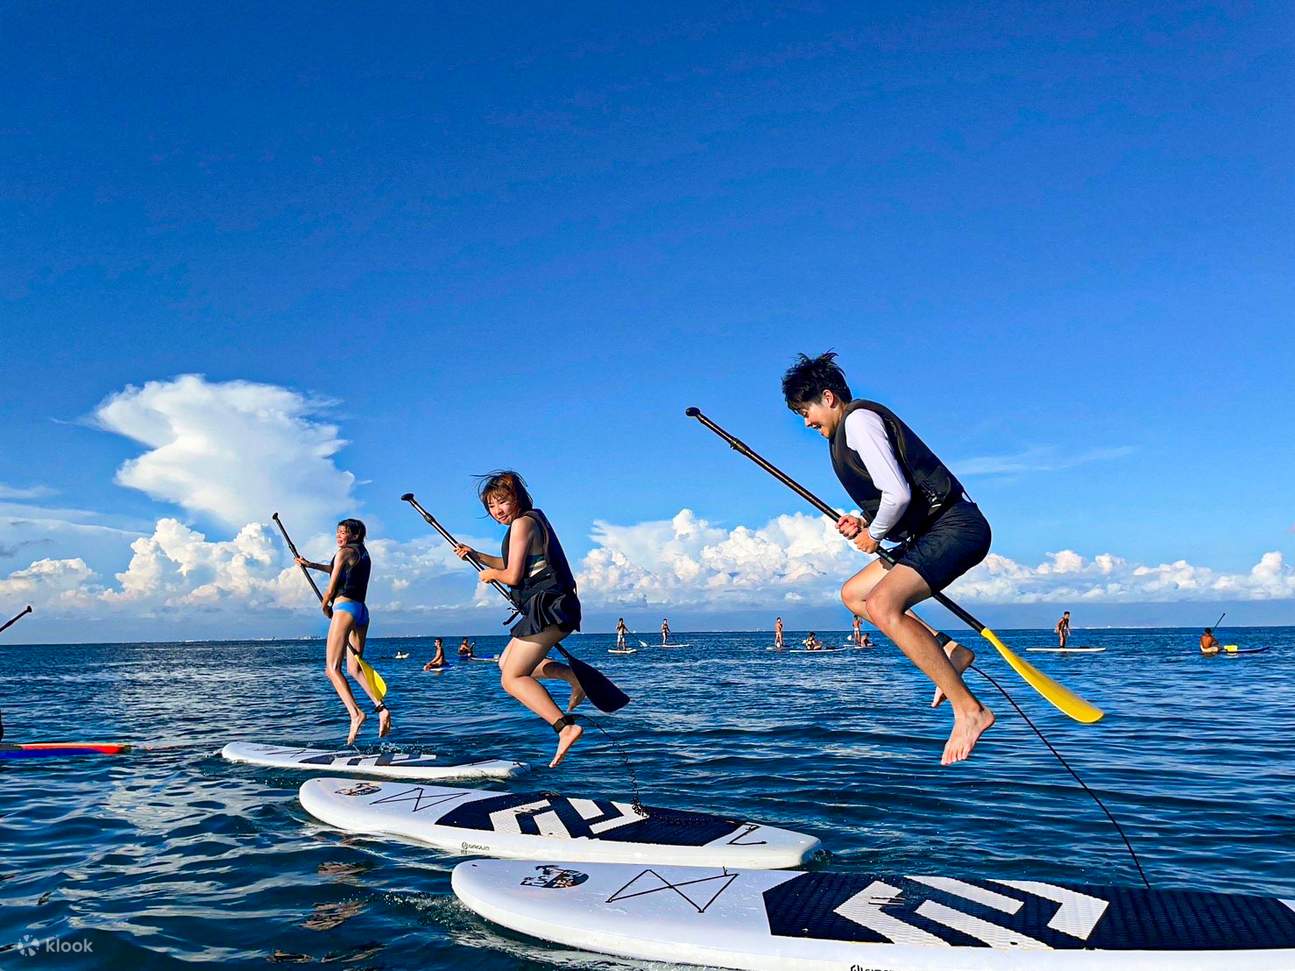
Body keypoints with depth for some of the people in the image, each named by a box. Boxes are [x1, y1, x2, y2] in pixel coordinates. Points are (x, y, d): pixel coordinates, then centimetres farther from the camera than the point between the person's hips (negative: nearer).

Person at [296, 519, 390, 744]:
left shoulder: (344, 552, -3)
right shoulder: (363, 554, 22)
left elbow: (331, 588, -1)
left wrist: (325, 607, 18)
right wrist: (311, 565, 45)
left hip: (345, 608, -9)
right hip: (362, 611, 9)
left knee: (332, 668, -11)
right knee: (354, 668, 11)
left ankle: (356, 713, -28)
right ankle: (381, 707, -6)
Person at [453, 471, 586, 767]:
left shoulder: (521, 523, -11)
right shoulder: (535, 517, 19)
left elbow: (513, 576, -14)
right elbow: (516, 564, 30)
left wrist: (490, 574, 7)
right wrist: (477, 556, 22)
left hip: (548, 610, -10)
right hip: (552, 607, 10)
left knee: (512, 678, -10)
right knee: (506, 662, 23)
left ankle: (565, 727, -22)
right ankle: (573, 675, 13)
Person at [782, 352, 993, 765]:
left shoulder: (859, 420, -12)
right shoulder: (848, 429, 20)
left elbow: (898, 494, -22)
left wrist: (874, 534, -5)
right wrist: (865, 523, 9)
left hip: (955, 527, -11)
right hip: (934, 532, 11)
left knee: (881, 605, -28)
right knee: (853, 594, 16)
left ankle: (969, 710, -22)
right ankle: (948, 651, 7)